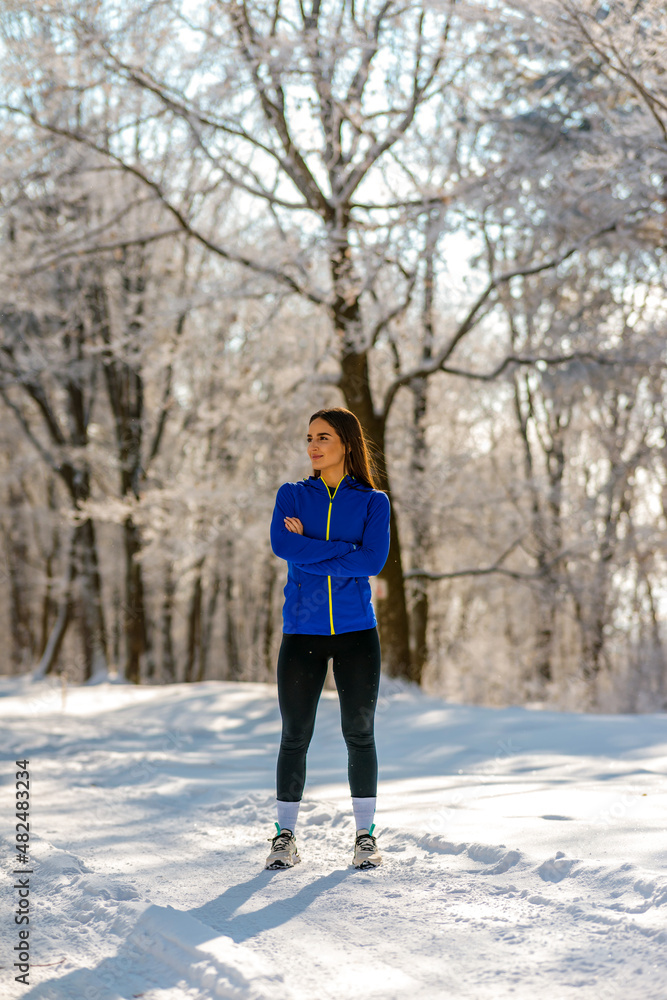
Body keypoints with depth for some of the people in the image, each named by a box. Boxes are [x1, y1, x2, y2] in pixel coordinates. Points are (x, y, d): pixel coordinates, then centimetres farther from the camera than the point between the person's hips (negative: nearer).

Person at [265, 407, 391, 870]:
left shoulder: (373, 501, 4)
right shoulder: (292, 495, 8)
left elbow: (374, 560, -12)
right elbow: (282, 544, -12)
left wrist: (311, 552, -11)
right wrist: (344, 550, -15)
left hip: (357, 631, -1)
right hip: (303, 632, 1)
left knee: (360, 733, 2)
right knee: (295, 736, 1)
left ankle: (366, 836, 13)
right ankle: (286, 836, 12)